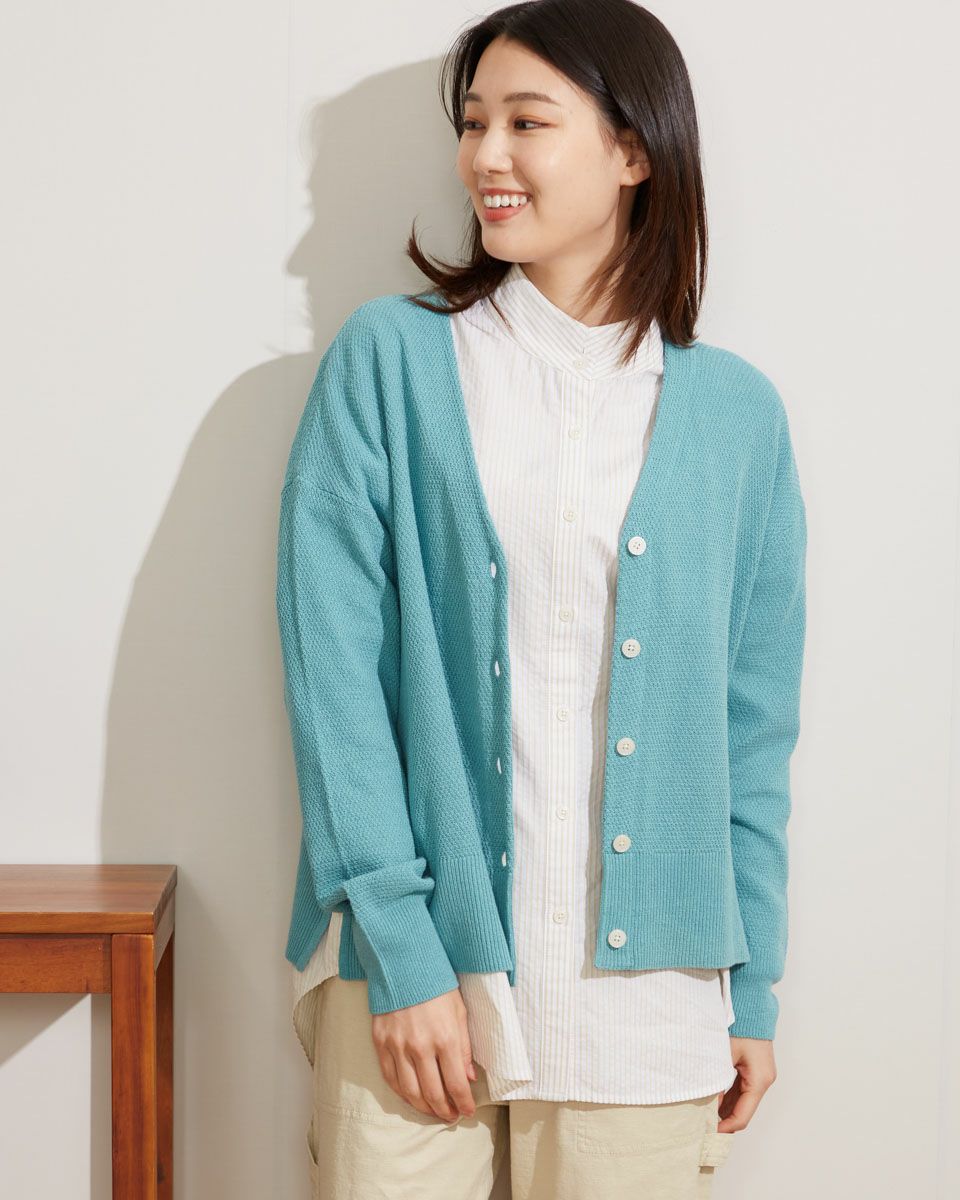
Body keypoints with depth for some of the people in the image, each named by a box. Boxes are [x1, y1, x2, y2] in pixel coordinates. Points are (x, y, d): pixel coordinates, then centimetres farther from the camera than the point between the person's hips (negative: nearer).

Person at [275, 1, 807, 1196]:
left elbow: (752, 725, 8)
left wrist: (755, 987, 5)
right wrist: (399, 948, -12)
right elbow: (332, 662, -6)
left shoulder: (735, 413, 5)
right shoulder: (390, 359, 0)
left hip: (645, 982, 1)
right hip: (410, 961, -1)